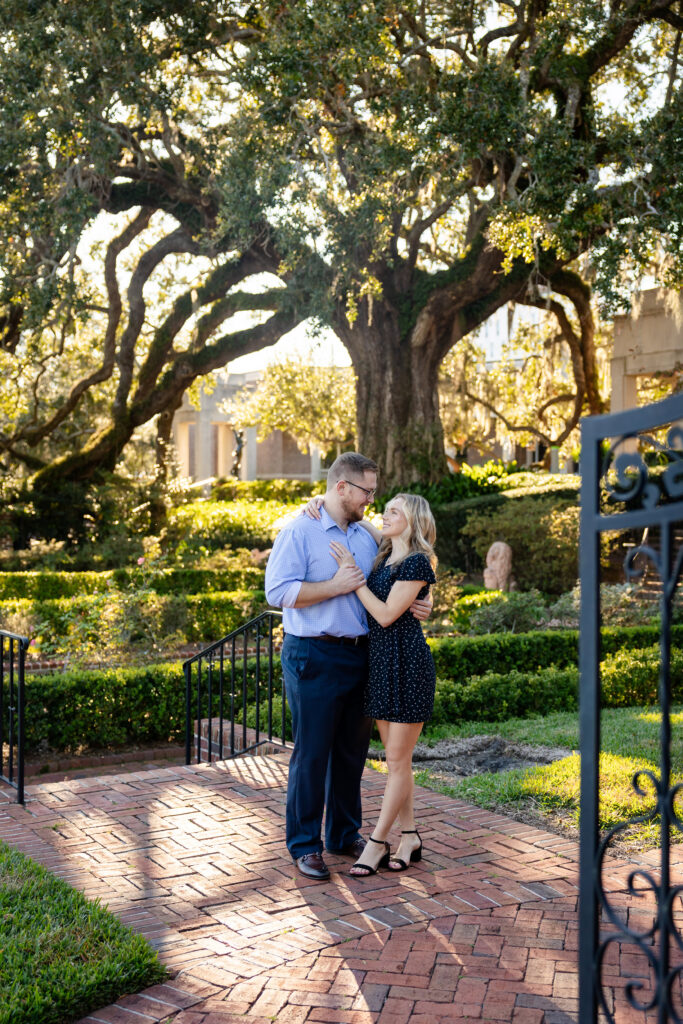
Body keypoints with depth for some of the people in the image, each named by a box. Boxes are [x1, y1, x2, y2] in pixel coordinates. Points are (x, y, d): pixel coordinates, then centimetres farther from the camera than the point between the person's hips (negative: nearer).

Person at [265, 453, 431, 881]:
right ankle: (305, 845, 12)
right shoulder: (300, 531, -8)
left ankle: (346, 834, 28)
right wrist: (334, 586, -18)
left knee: (352, 751, 14)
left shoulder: (366, 536, 14)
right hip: (314, 657, -7)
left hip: (360, 655, 7)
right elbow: (278, 591, -17)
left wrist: (416, 606, 2)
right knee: (312, 753, 0)